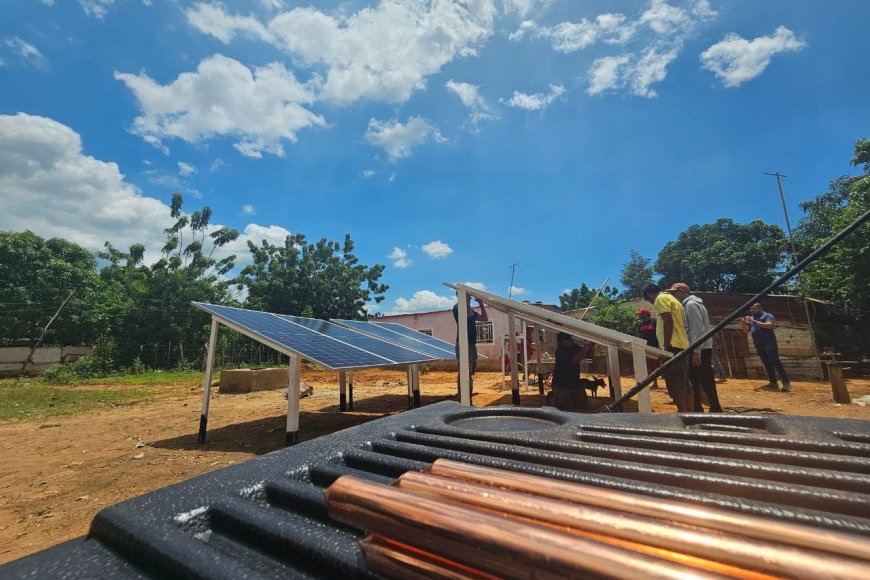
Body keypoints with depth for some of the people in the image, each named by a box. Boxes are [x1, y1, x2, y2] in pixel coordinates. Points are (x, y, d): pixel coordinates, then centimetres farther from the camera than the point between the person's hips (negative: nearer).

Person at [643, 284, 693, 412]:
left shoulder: (661, 298, -4)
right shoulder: (673, 299, 24)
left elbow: (668, 321, -16)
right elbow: (677, 323, 21)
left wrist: (666, 346, -16)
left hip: (673, 347, -10)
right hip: (682, 346, 10)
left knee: (675, 385, -8)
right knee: (684, 384, 11)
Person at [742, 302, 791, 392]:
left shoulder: (767, 315, 1)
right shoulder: (751, 318, 18)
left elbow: (770, 325, -17)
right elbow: (746, 330, 16)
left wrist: (755, 322, -20)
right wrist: (744, 322, -2)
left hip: (769, 342, -6)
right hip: (758, 344, 6)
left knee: (775, 362, -11)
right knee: (767, 364, 6)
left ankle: (786, 383, -9)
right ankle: (773, 383, 9)